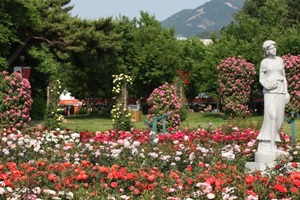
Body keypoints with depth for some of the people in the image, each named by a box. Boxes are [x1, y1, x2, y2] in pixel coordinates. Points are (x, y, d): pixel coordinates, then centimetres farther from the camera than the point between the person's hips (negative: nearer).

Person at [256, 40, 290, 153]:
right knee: (271, 117, -14)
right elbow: (261, 79, 2)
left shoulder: (280, 60, 15)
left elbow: (284, 77, 16)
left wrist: (286, 92, 8)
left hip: (280, 92, 5)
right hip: (270, 92, -5)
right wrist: (268, 85, -18)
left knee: (279, 118, 2)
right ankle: (269, 145, -14)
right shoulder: (264, 62, 4)